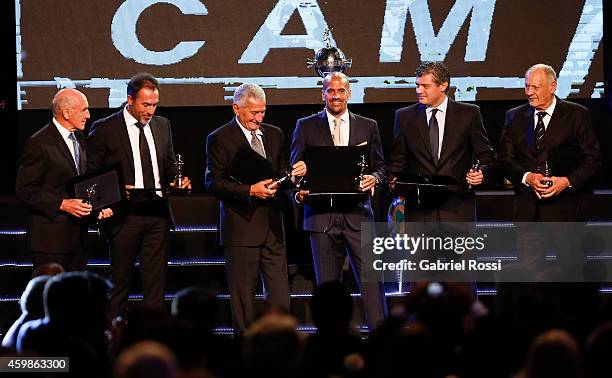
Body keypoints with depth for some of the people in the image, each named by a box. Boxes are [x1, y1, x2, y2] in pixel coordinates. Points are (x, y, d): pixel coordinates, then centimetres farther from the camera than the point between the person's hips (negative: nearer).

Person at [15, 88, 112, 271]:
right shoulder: (39, 143, -12)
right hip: (51, 237, -8)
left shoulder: (79, 139, 14)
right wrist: (61, 204, -21)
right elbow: (24, 189, -14)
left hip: (78, 235, 8)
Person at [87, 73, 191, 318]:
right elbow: (91, 173, -3)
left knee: (156, 280, 5)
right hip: (124, 213, -4)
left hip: (157, 213, 4)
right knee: (120, 281, 2)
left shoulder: (162, 125, 12)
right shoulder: (104, 129, -4)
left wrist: (178, 181, 2)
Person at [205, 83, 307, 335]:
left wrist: (294, 173, -4)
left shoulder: (274, 135, 13)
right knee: (242, 298, 1)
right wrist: (250, 191, -21)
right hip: (241, 227, -5)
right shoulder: (219, 139, -4)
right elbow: (213, 183, -10)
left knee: (280, 297, 2)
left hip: (273, 227, 5)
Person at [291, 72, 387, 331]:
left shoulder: (368, 127, 13)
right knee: (327, 284, 3)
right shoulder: (306, 127, 9)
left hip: (357, 213, 0)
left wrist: (374, 178, -8)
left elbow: (379, 166, 14)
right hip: (321, 214, 0)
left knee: (371, 278, -7)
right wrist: (299, 191, -11)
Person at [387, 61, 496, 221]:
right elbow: (397, 159, 13)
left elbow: (486, 155, 9)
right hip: (419, 209, 1)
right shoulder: (405, 117, 10)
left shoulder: (469, 114, 5)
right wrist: (394, 181, -7)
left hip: (457, 209, -1)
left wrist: (482, 172, -12)